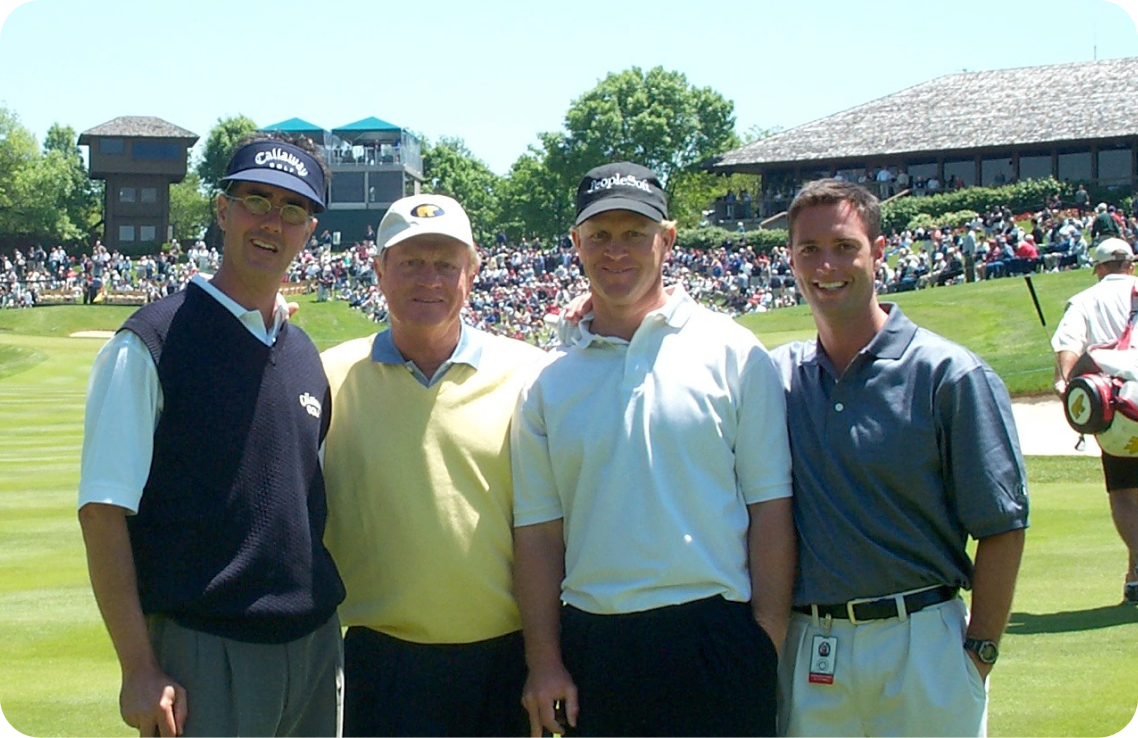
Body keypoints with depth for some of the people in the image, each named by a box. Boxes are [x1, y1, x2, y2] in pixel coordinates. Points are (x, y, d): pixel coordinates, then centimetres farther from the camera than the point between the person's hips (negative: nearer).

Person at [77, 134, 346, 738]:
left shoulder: (304, 354, 12)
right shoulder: (152, 343, -7)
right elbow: (103, 511, -11)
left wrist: (325, 624, 12)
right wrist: (139, 668, -16)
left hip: (316, 644, 6)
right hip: (202, 656, -6)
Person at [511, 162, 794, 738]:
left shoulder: (732, 352, 1)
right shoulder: (549, 383, 8)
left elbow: (770, 507, -2)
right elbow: (537, 528, 7)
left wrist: (769, 644, -7)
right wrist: (544, 662, 1)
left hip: (715, 639, -2)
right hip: (592, 643, 2)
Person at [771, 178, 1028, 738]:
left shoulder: (949, 375, -6)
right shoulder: (775, 375, 6)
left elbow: (1002, 527, -6)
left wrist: (978, 651, -8)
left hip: (922, 647, -3)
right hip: (807, 645, 3)